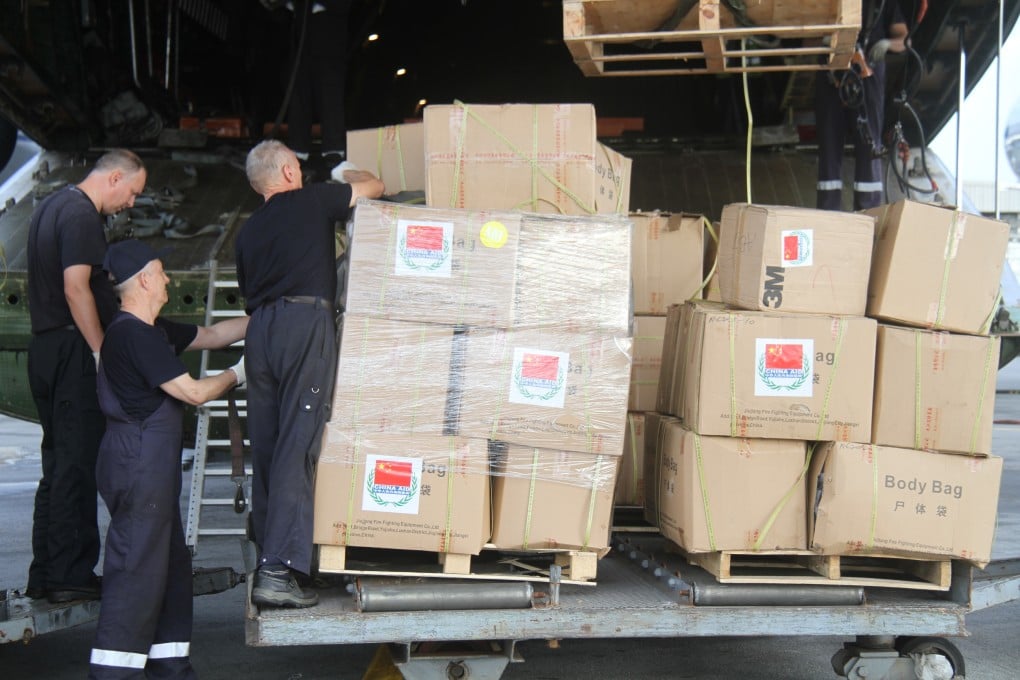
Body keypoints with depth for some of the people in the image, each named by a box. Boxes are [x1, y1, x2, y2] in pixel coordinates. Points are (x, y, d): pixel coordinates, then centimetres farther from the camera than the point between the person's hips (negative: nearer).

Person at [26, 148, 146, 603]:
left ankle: (44, 575, 17)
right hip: (73, 350, -10)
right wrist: (101, 351, -19)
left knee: (59, 463, 13)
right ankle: (70, 576, 0)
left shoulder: (53, 205, 19)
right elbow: (76, 287, -22)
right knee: (78, 464, -5)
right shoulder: (81, 214, -13)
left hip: (45, 348, 10)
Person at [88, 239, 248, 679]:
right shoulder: (134, 335, -18)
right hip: (138, 461, -11)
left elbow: (211, 335, 24)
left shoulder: (153, 330, 14)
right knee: (137, 567, -7)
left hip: (152, 462, 11)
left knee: (170, 563, 15)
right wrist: (237, 374, 1)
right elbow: (193, 392, -16)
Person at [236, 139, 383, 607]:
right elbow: (374, 187, 19)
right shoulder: (312, 201, 6)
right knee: (297, 447, -11)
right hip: (306, 324, -6)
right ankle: (277, 571, -17)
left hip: (260, 330, 6)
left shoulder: (248, 231, 20)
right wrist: (351, 178, 39)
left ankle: (268, 552, 15)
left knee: (265, 447, 10)